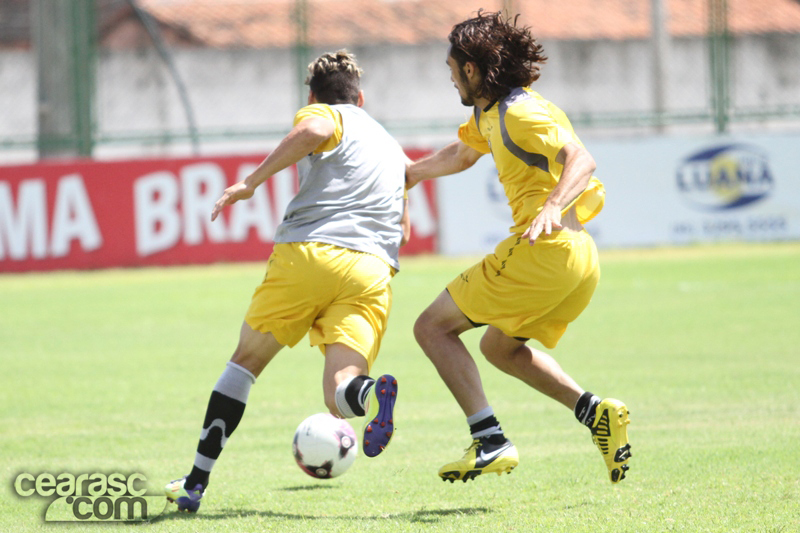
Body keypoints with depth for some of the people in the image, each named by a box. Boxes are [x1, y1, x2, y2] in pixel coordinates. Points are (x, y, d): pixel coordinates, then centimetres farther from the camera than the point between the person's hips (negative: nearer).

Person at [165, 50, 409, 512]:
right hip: (372, 270, 3)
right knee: (339, 396, -8)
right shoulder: (393, 148, 32)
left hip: (306, 253, -3)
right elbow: (403, 232, 32)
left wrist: (251, 183, -10)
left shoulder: (324, 114, 14)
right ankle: (372, 395, -45)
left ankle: (197, 482, 10)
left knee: (246, 361, 13)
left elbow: (312, 131, -13)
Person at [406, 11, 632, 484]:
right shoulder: (489, 112, 19)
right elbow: (461, 154, 40)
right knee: (499, 346, 27)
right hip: (581, 259, 10)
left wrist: (552, 207, -41)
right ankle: (595, 412, 7)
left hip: (544, 249, -10)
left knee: (433, 327, -3)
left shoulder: (520, 112, -11)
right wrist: (405, 174, 47)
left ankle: (490, 441, -15)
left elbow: (580, 159, -25)